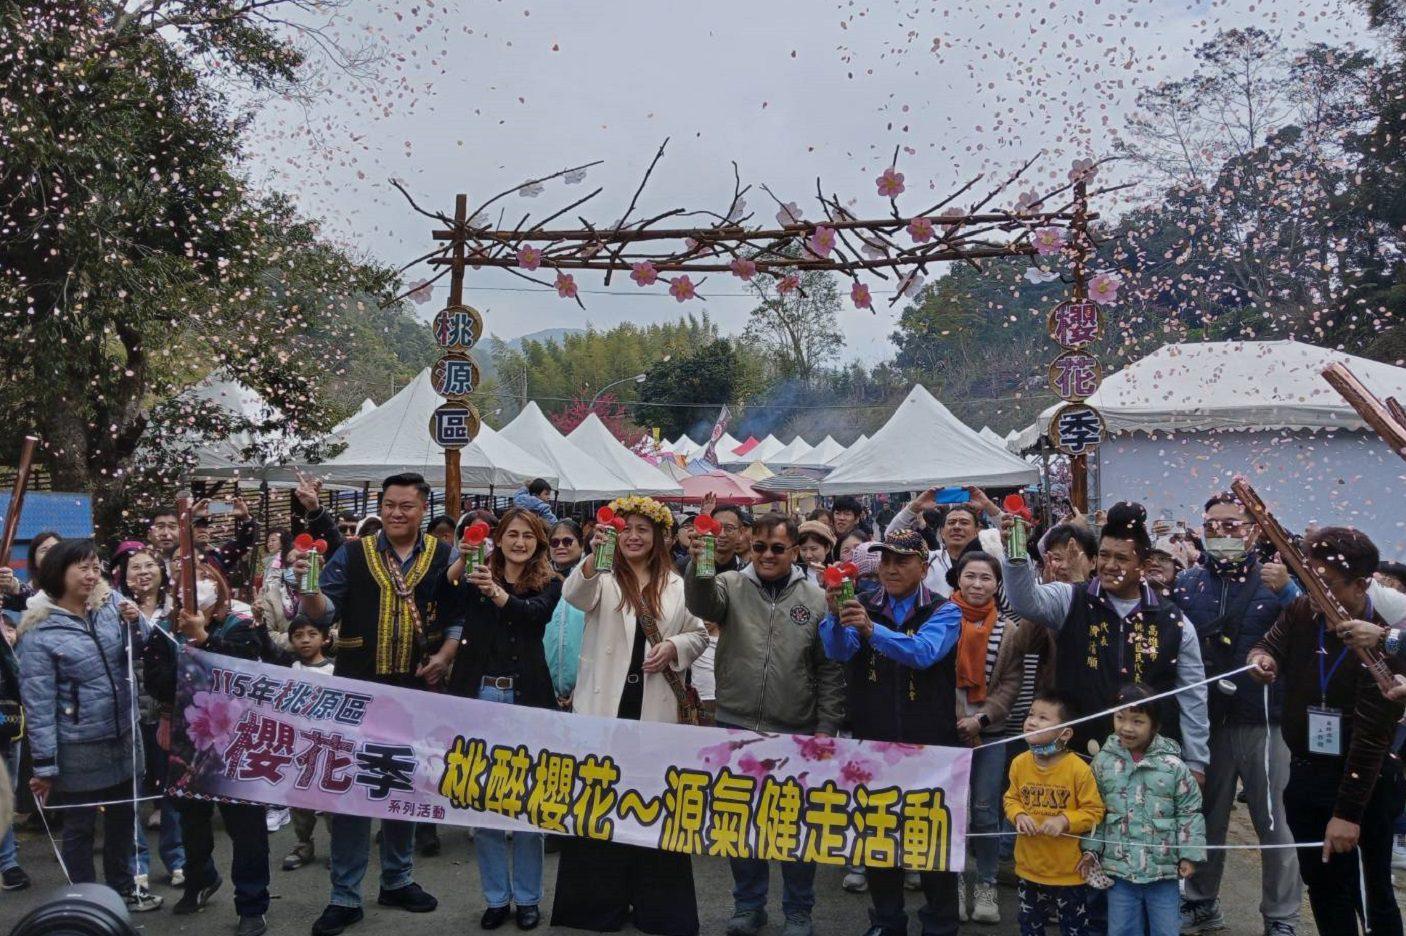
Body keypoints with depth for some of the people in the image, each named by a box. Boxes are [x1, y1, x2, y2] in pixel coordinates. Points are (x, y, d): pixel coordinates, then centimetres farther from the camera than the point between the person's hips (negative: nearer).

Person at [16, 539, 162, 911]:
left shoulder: (110, 605, -1)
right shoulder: (39, 632, -15)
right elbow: (38, 702, -15)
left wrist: (136, 623, -13)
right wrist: (45, 765, -14)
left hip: (124, 736, 5)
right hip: (78, 748, -5)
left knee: (123, 816, 20)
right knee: (80, 826, 10)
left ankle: (122, 885, 38)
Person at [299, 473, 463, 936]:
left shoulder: (443, 557, 3)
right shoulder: (352, 553, 0)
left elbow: (458, 615, 7)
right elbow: (325, 608, -8)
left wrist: (445, 655, -8)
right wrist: (308, 588, -28)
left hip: (415, 688, 1)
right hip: (357, 687, -1)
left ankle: (398, 879, 31)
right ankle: (345, 895, 11)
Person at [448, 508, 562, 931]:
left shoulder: (548, 583, 4)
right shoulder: (477, 577, 8)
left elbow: (535, 613, -17)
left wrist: (499, 595, -35)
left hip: (526, 697, -1)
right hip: (479, 693, 2)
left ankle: (527, 897, 16)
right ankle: (496, 896, 19)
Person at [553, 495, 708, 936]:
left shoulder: (676, 585, 10)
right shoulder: (602, 578, 2)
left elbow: (698, 634, 13)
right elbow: (575, 594, -20)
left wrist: (674, 647, -8)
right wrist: (594, 556, -39)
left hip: (654, 709, 1)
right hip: (605, 705, -1)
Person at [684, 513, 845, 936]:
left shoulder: (817, 599, 2)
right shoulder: (731, 586, 3)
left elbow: (830, 671, 2)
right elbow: (701, 603, -20)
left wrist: (826, 727, -3)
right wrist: (699, 567, -39)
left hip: (795, 733, -1)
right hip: (736, 726, 1)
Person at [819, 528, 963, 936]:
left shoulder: (944, 611, -5)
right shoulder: (863, 607, 4)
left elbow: (924, 652, -25)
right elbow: (839, 651, -14)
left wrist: (873, 630, -41)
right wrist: (835, 614, -34)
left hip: (929, 742, -3)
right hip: (874, 740, 3)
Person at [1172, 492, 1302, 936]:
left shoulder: (1276, 580, -2)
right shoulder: (1187, 583, 6)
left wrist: (1286, 592, -24)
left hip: (1263, 721, -3)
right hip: (1205, 720, 3)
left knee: (1274, 823, 5)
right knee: (1205, 818, 14)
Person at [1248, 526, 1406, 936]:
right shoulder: (1301, 613, -3)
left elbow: (1371, 735, -22)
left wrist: (1348, 811, -23)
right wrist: (1261, 657, -26)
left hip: (1364, 782, -5)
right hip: (1306, 775, 6)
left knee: (1371, 894, 7)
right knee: (1323, 886, 17)